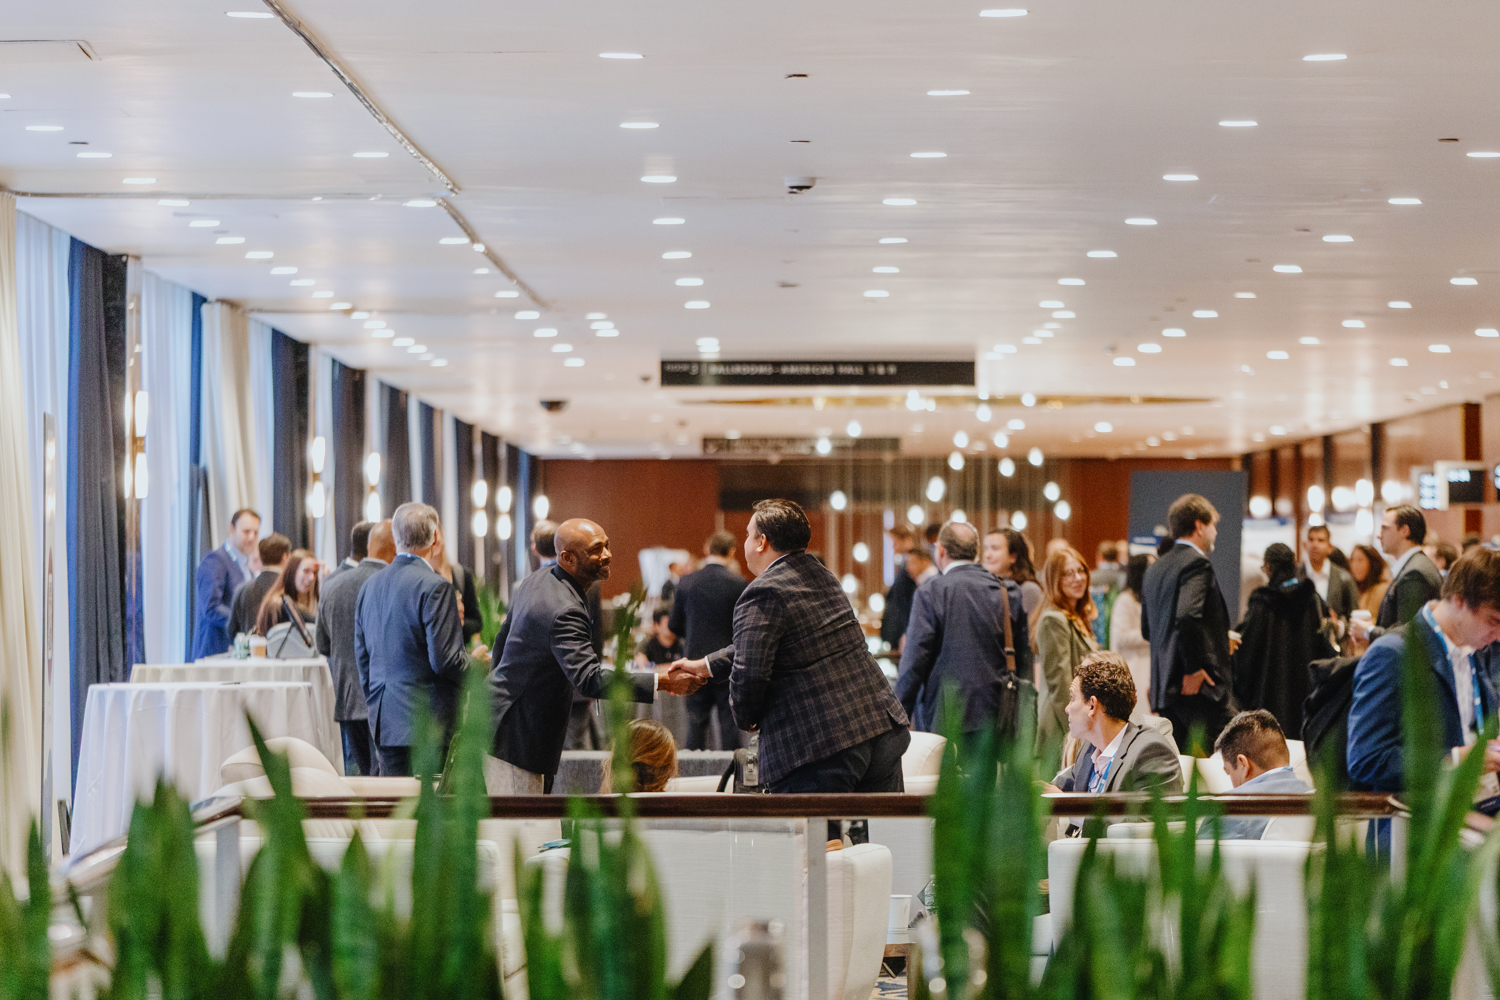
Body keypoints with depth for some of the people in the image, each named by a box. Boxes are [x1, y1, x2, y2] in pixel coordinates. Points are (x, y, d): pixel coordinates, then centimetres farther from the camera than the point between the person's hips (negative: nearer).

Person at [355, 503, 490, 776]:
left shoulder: (369, 586, 12)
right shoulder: (435, 587, -13)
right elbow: (445, 660, -16)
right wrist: (475, 660, 4)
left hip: (384, 723, 7)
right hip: (429, 723, -7)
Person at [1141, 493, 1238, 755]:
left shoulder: (1155, 570, 17)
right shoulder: (1197, 564, -10)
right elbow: (1187, 616, -26)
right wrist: (1194, 668, -17)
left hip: (1164, 688, 9)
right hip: (1199, 686, -9)